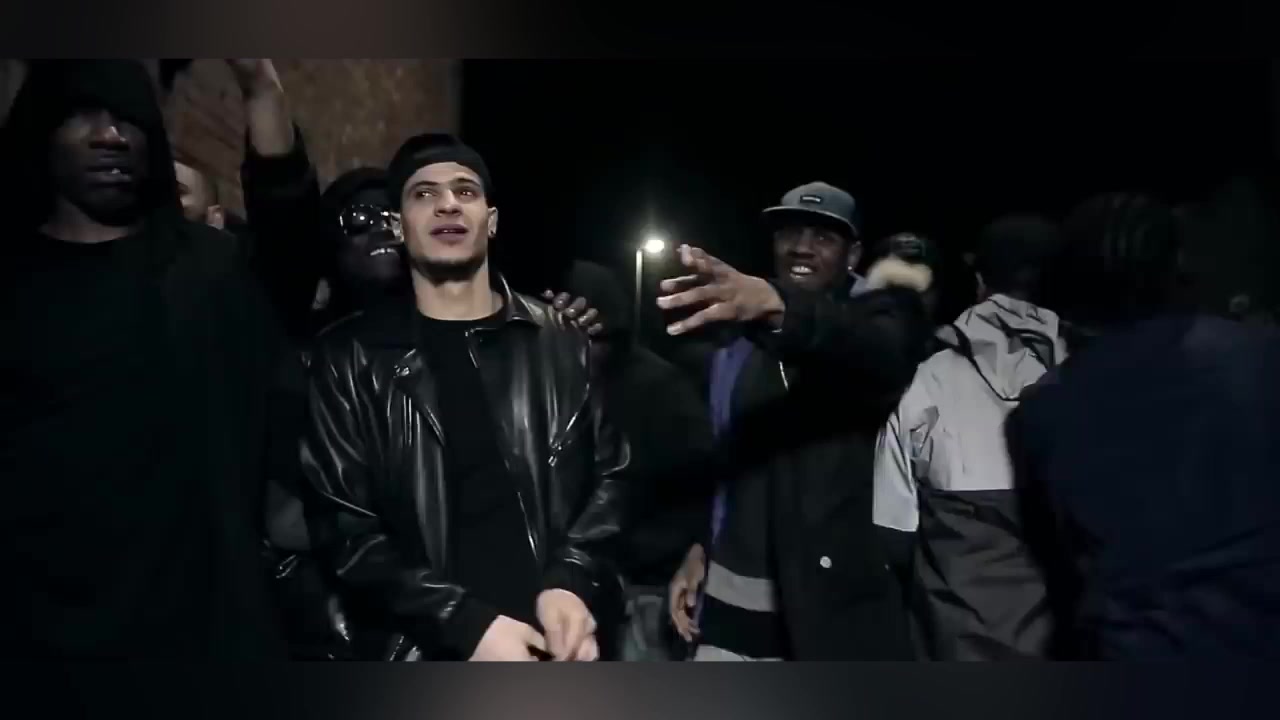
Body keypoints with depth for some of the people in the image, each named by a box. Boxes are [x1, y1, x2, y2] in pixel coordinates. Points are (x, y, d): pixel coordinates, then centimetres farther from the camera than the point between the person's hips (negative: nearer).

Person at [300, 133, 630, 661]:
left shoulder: (559, 343, 6)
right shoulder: (351, 358, 0)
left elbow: (609, 472, 3)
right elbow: (343, 526, -5)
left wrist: (573, 582, -14)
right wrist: (464, 623, -15)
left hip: (557, 647, 2)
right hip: (431, 654, -1)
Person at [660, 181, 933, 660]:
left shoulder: (876, 319, -3)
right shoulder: (737, 347, 12)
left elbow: (883, 353, -27)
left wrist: (778, 308, -45)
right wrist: (699, 545, 4)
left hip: (834, 602, -4)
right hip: (734, 597, 4)